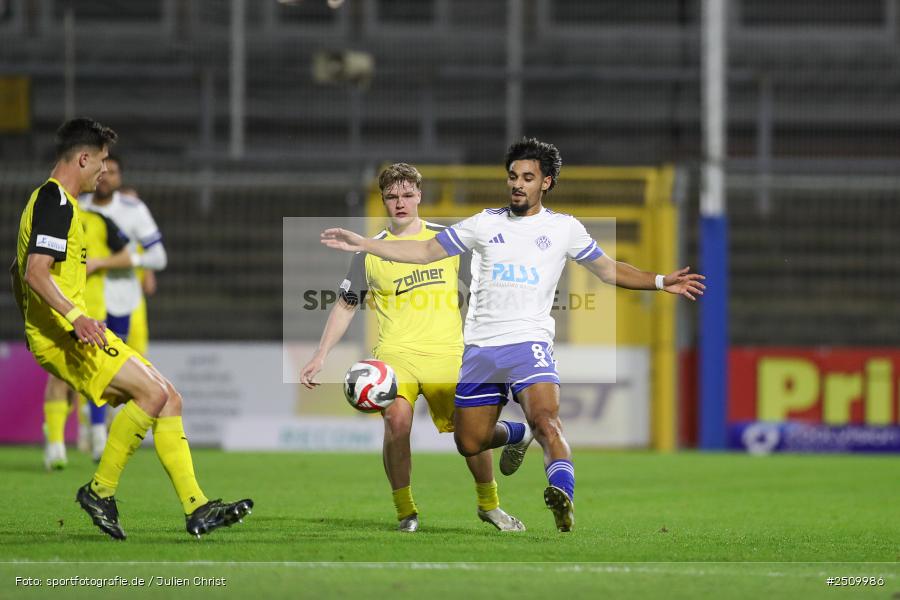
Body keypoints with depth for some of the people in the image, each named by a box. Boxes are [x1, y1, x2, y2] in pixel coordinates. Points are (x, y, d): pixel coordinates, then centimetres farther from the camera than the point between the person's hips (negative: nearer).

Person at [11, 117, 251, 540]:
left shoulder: (47, 200, 21)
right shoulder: (56, 204, -13)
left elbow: (18, 272, 28)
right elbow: (36, 273, -25)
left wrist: (32, 324, 35)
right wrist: (74, 317, -36)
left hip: (69, 329, 11)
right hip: (64, 335, -11)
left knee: (168, 399, 5)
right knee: (153, 392, -22)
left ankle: (196, 508, 1)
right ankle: (100, 491, -11)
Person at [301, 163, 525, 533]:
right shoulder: (371, 252, 7)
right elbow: (346, 306, 14)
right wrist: (320, 357, 8)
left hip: (448, 353, 1)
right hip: (395, 353, -1)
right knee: (397, 419, -25)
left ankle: (489, 504, 21)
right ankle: (405, 510, -11)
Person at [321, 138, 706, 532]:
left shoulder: (564, 228, 9)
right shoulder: (485, 223, 11)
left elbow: (609, 270, 17)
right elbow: (425, 252, 15)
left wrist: (660, 282, 5)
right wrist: (363, 245, 8)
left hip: (529, 341, -3)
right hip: (480, 348, 3)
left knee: (545, 419, -30)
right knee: (469, 444, 7)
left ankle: (563, 494, -46)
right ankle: (514, 437, 38)